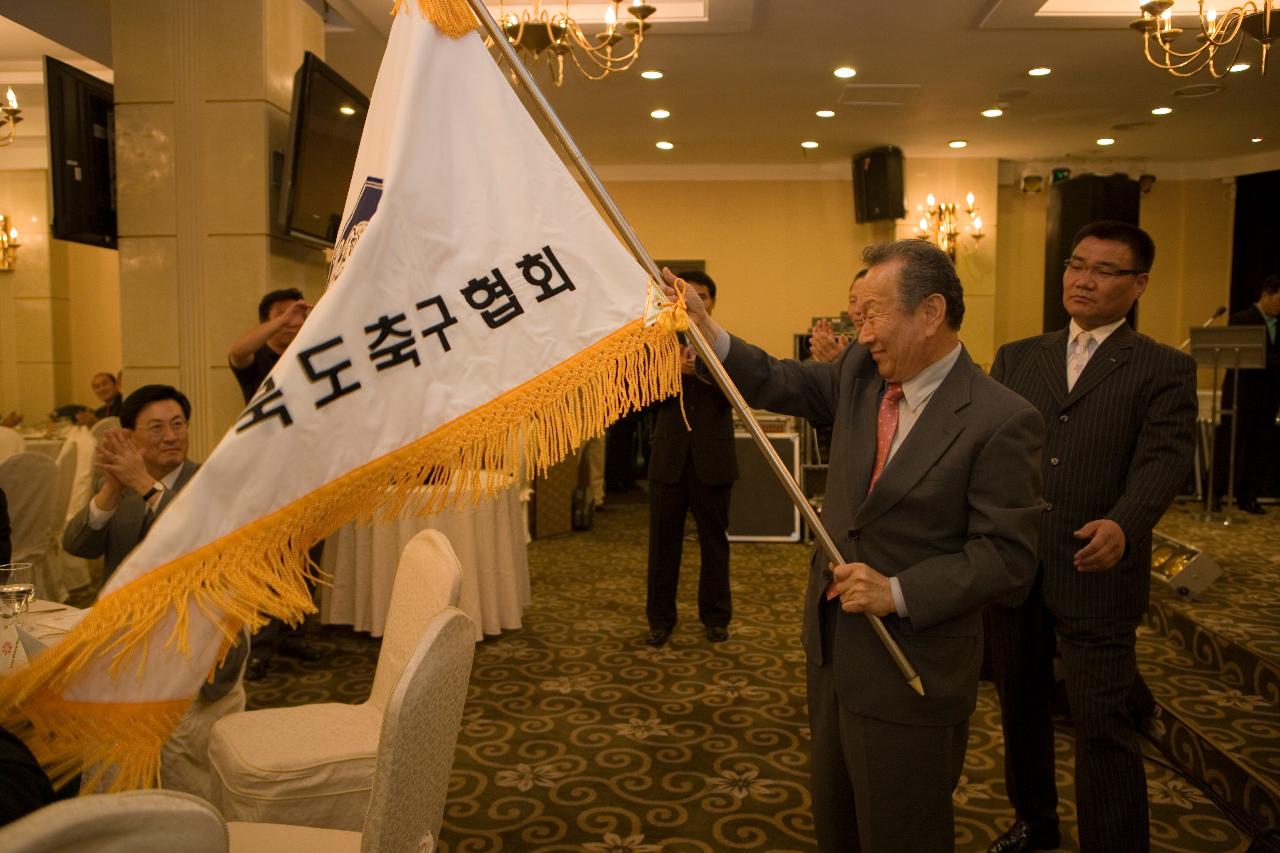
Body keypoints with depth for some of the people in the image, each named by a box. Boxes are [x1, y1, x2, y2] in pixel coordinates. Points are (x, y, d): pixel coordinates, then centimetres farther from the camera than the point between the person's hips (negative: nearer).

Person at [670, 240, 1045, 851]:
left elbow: (1007, 555, -20)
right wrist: (709, 335, -8)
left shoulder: (1002, 421, -20)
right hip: (833, 647, 7)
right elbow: (776, 384, 7)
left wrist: (899, 593, -26)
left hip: (911, 673, -6)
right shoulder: (859, 372, -1)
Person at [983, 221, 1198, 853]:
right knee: (1020, 705, 19)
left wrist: (1124, 525, -32)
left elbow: (1164, 458, -14)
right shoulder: (1016, 358, 11)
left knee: (1102, 725, -1)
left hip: (1095, 573, -4)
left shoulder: (1164, 370, 0)